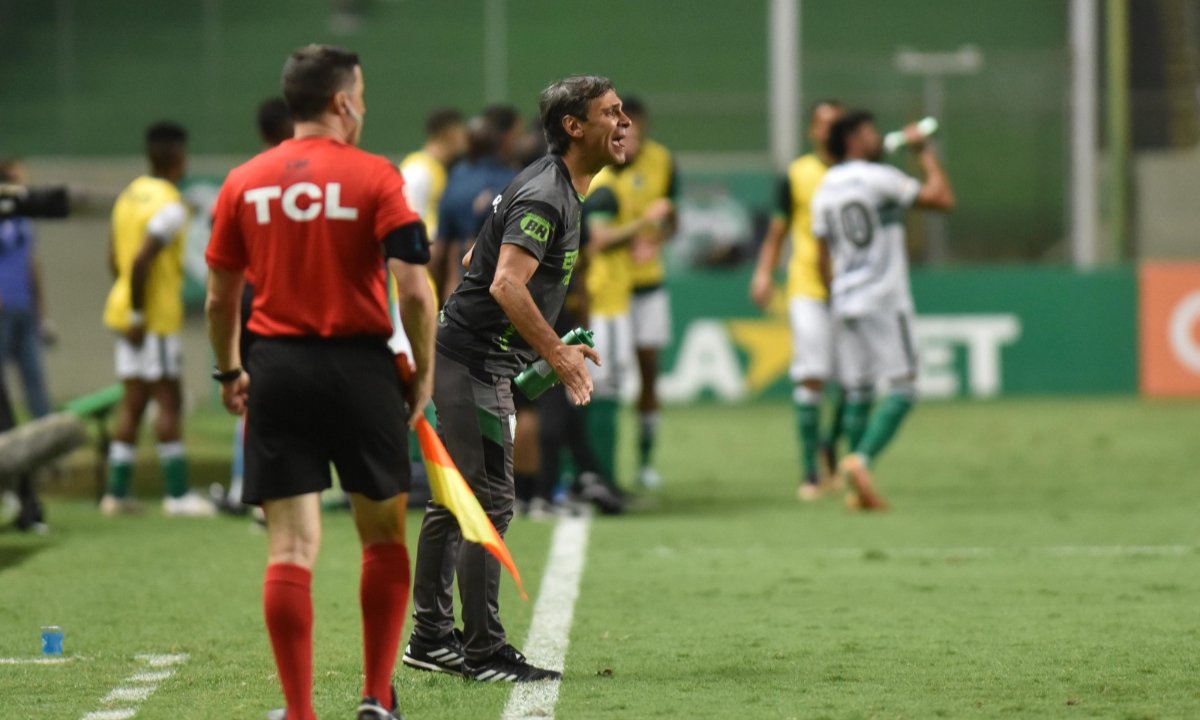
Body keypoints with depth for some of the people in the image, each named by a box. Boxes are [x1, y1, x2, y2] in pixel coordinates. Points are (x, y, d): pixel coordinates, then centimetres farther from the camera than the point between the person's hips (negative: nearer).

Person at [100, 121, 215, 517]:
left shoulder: (130, 195, 11)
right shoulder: (170, 207, -16)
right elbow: (140, 260, -24)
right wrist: (138, 316, -18)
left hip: (128, 310, 8)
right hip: (157, 316, -8)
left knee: (133, 400, 11)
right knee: (168, 399, -3)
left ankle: (117, 492, 10)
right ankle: (177, 494, -1)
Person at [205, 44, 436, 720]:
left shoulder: (243, 183, 6)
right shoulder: (374, 177, -5)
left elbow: (220, 297, 11)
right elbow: (414, 289, -12)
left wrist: (230, 372, 24)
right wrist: (424, 372, 0)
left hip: (277, 370, 2)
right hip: (360, 365, -2)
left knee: (290, 548, 0)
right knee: (385, 535, 14)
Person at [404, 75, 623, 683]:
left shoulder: (558, 189, 15)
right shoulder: (545, 197, -18)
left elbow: (473, 259, 24)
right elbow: (507, 286, -30)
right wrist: (556, 352, -27)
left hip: (466, 355, 11)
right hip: (476, 364, -11)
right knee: (489, 503, -9)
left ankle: (431, 639, 21)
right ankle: (484, 651, -7)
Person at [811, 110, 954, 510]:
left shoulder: (823, 191, 12)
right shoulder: (878, 178, -8)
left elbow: (825, 258, 14)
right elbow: (943, 199, -8)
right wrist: (925, 152, 3)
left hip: (844, 303, 7)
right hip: (884, 302, -7)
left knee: (857, 394, 9)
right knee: (901, 389, -7)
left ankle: (859, 490, 6)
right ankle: (862, 459, -27)